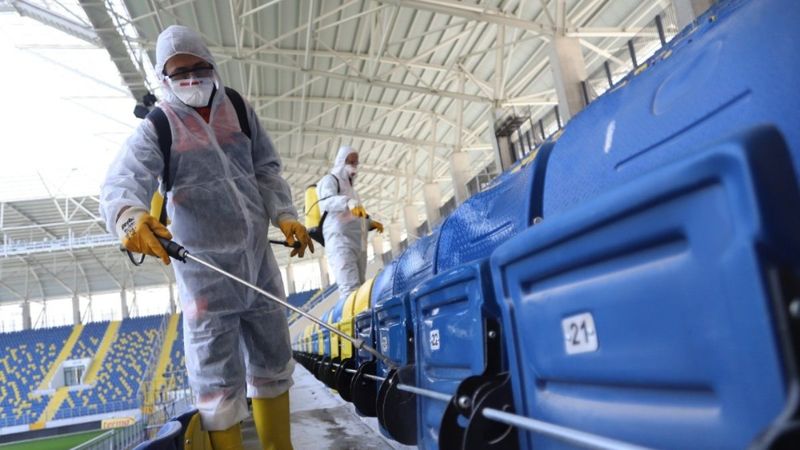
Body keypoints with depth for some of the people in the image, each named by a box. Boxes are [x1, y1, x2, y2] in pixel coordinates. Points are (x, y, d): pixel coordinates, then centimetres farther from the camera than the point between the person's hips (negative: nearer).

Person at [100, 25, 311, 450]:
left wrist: (284, 215, -7)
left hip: (259, 255, 4)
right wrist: (130, 217, -42)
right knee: (218, 380, -1)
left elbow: (266, 170, 10)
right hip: (206, 267, -4)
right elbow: (122, 183, -19)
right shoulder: (156, 128, -4)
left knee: (273, 360, 14)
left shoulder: (239, 111, 8)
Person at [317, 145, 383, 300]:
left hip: (358, 245, 9)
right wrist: (348, 202, -38)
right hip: (340, 243, -9)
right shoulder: (330, 180, 5)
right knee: (351, 290, -24)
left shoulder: (349, 186, 31)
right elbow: (326, 201, -19)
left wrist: (370, 223, 18)